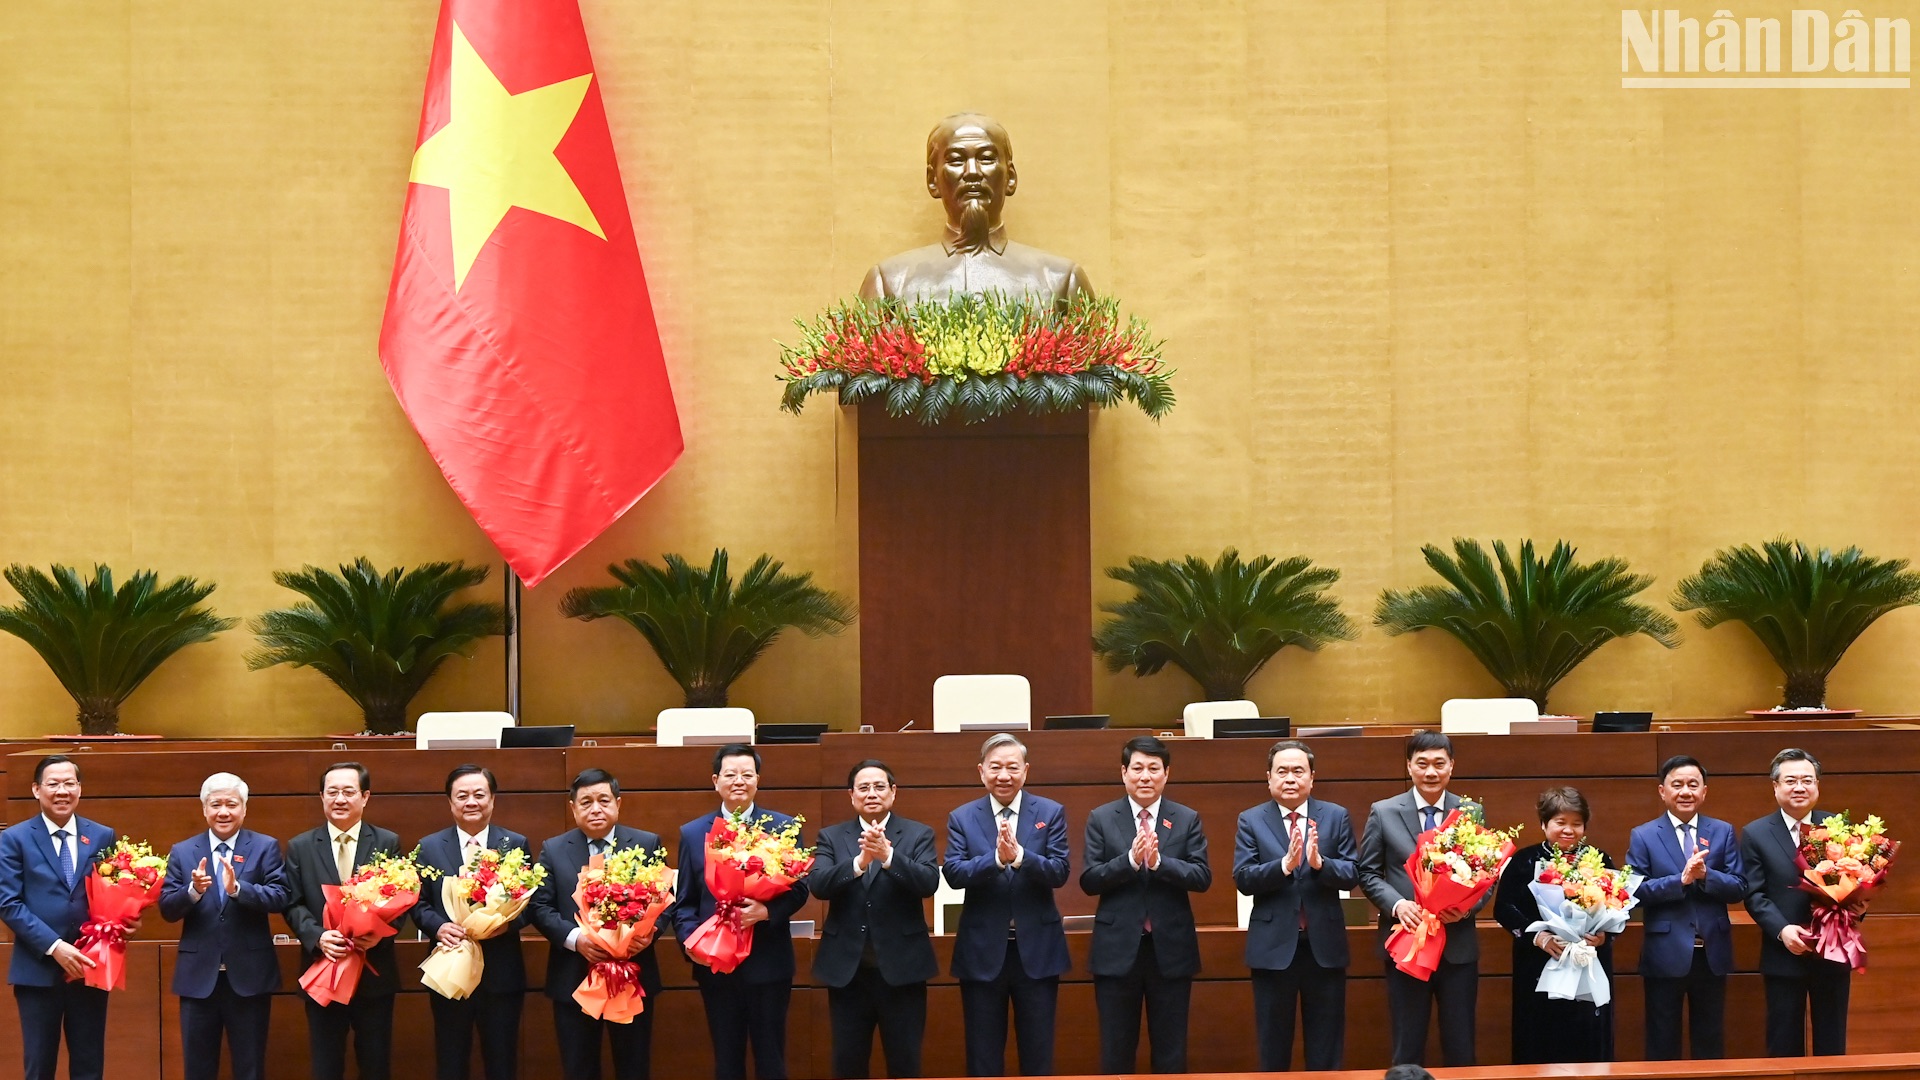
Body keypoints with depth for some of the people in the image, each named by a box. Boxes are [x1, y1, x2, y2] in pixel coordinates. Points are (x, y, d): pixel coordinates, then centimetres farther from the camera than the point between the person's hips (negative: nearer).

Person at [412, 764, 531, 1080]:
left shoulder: (515, 844, 4)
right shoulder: (430, 847, 6)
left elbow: (529, 902, 2)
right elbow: (419, 903, 5)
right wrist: (438, 927, -15)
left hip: (501, 972, 0)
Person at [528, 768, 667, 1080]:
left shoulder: (647, 844, 4)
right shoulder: (553, 850, 5)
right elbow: (539, 906, 0)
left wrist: (649, 931, -19)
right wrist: (575, 938, -17)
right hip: (574, 980, 0)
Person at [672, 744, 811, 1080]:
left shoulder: (782, 827, 1)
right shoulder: (692, 833, 6)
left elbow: (799, 888, -3)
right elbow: (684, 902, 5)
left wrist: (767, 911, -21)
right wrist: (690, 941, -12)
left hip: (768, 963, -2)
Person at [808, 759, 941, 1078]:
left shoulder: (918, 835, 3)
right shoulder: (831, 837, 6)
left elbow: (929, 882, -13)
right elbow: (817, 885, -10)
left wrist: (888, 855, -29)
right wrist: (860, 861, -26)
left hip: (901, 965, -1)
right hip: (847, 967, 1)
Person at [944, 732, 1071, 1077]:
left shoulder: (1051, 813, 2)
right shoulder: (961, 818, 3)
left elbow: (1059, 872, -9)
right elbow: (954, 873, -10)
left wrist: (1020, 856, -26)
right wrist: (996, 858, -27)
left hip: (1037, 950, 0)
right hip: (983, 952, 0)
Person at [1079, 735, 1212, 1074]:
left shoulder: (1188, 820, 4)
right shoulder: (1101, 819, 2)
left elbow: (1203, 877, -6)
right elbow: (1089, 881, -5)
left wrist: (1159, 862, -21)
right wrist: (1131, 860, -19)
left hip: (1171, 948, 0)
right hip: (1118, 949, 0)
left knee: (1171, 1051, 7)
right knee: (1116, 1051, 5)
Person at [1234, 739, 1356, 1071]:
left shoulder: (1337, 817, 4)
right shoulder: (1251, 821, 2)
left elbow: (1352, 875, -4)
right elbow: (1243, 879, -9)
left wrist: (1319, 863, -23)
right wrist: (1284, 864, -24)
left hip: (1324, 945, 1)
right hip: (1273, 945, -1)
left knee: (1327, 1052, 7)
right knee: (1273, 1050, 7)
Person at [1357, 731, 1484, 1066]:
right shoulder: (1383, 813, 2)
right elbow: (1368, 873, 3)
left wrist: (1467, 906, -15)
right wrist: (1397, 904, -15)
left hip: (1458, 947, 1)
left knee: (1460, 1048, 6)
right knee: (1408, 1048, 7)